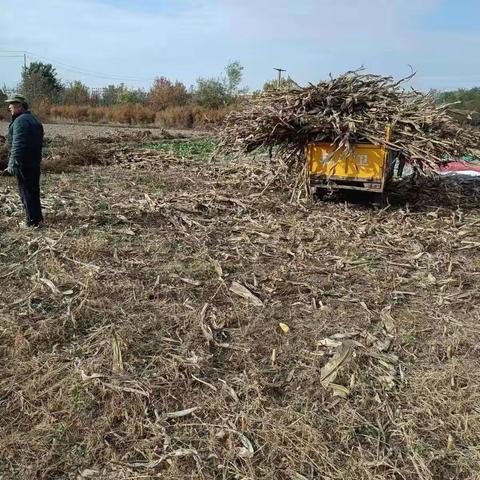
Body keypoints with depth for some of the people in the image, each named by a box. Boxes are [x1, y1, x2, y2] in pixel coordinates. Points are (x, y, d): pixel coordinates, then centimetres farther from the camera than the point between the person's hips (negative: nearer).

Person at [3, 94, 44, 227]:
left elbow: (17, 144, -23)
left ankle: (33, 221, 1)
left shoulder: (20, 121, -15)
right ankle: (38, 218, 25)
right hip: (35, 162, 9)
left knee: (26, 191, -2)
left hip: (24, 163, -9)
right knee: (34, 190, 17)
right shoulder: (34, 119, 15)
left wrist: (12, 163, -24)